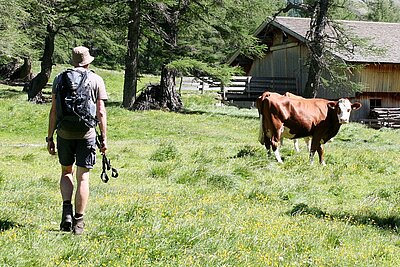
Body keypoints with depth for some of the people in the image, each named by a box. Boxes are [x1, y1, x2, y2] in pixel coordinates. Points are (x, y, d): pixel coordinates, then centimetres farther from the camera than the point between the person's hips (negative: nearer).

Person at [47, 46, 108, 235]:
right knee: (83, 177, 5)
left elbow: (53, 110, 3)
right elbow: (101, 112, -2)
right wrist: (104, 139, 2)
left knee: (67, 173, 19)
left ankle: (67, 209, -1)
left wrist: (50, 137, 7)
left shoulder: (60, 78, 6)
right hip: (87, 133, -1)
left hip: (64, 132, 1)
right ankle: (78, 222, 5)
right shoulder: (96, 80, 2)